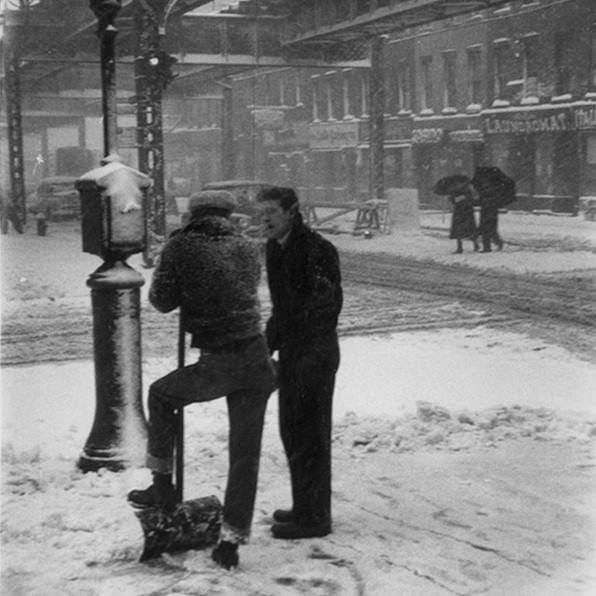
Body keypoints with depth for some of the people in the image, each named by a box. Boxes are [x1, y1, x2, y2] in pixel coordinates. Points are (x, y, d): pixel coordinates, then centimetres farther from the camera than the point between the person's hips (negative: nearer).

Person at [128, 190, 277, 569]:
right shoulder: (249, 249, 9)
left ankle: (163, 486, 25)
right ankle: (232, 541, 14)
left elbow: (162, 301, 1)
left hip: (217, 365, -4)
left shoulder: (182, 245, -3)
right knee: (245, 452, 10)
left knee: (161, 395, 25)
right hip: (257, 359, 4)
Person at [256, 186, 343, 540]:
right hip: (291, 351, 10)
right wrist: (268, 345, 20)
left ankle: (314, 518, 7)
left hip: (314, 354, -10)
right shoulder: (275, 249, 11)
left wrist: (314, 354, -27)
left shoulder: (316, 249, -18)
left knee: (309, 434, -3)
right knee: (292, 430, 17)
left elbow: (328, 305, -22)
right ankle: (305, 507, 30)